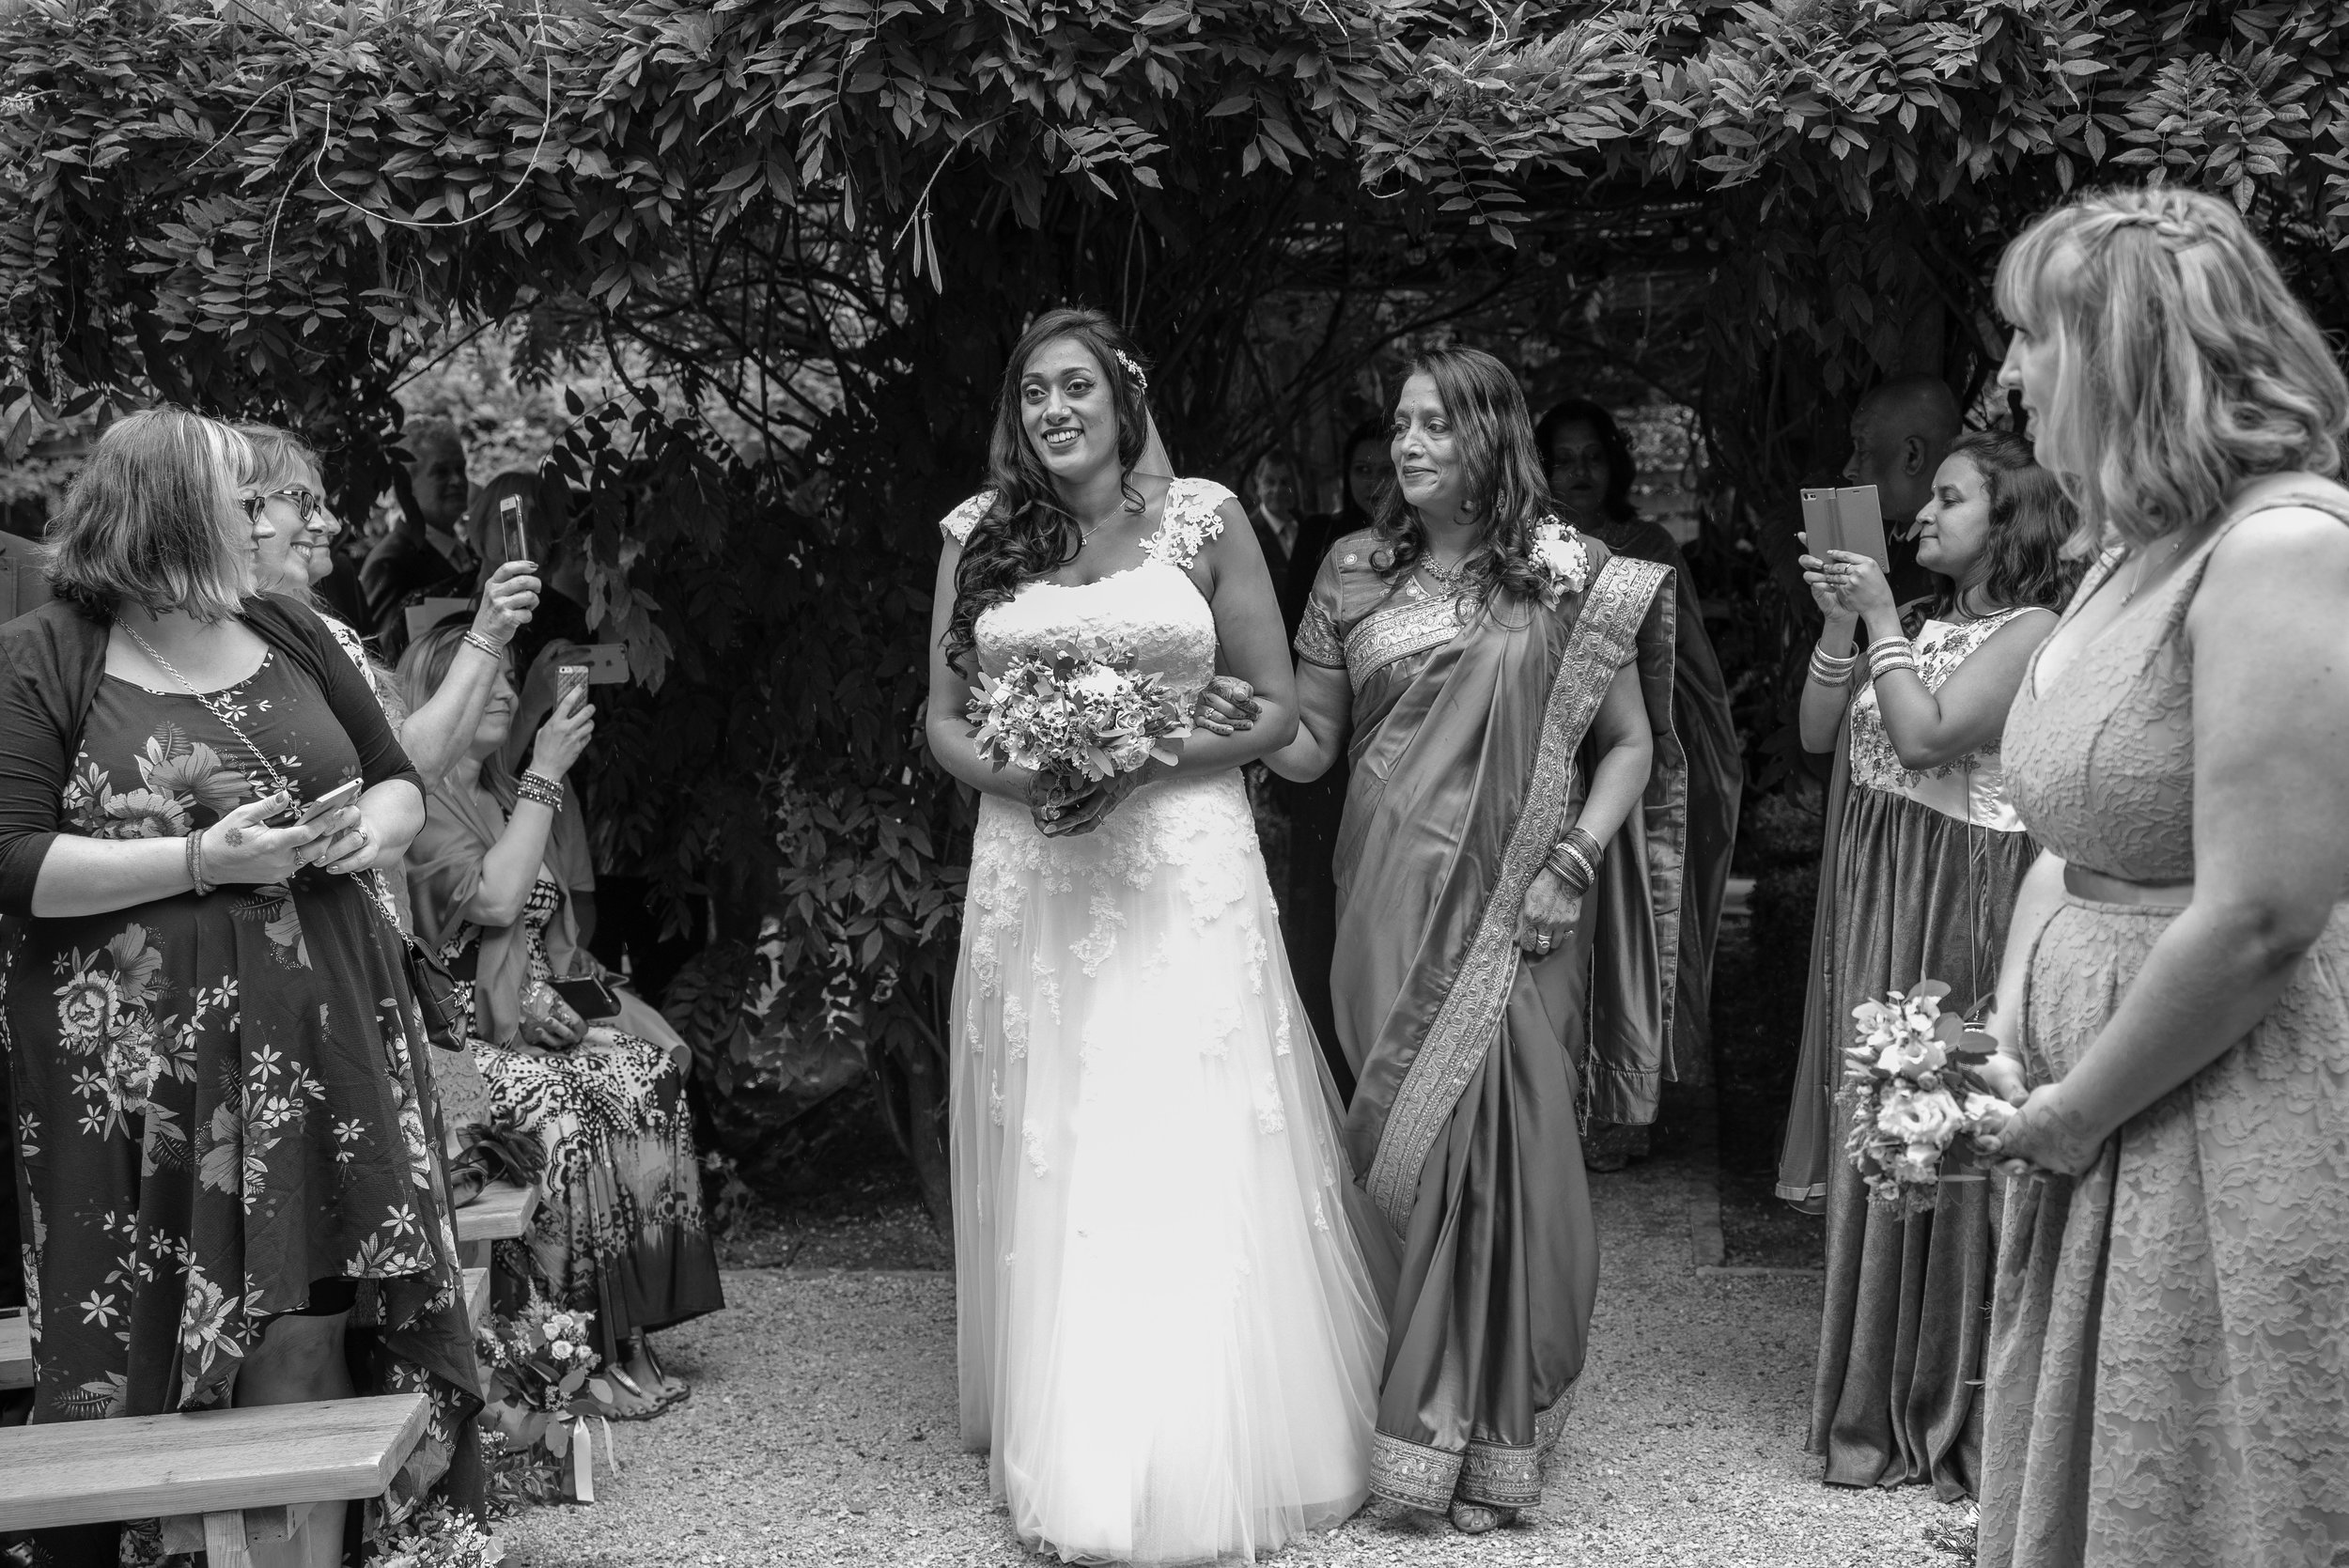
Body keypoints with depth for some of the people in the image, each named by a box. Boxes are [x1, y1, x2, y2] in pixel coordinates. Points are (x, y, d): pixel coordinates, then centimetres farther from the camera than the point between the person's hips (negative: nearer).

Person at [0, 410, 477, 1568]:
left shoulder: (288, 635, 12)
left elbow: (399, 782, 18)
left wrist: (370, 834, -4)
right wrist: (200, 861, -18)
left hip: (321, 1039, 4)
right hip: (142, 1065, -4)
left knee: (305, 1331, 4)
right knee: (155, 1350, -1)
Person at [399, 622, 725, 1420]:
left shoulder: (503, 794, 22)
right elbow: (491, 898, -16)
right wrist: (545, 775, -11)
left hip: (533, 1015, 7)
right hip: (460, 1031, -7)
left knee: (649, 1077, -19)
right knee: (564, 1105, -31)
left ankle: (626, 1330, -18)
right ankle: (580, 1345, -22)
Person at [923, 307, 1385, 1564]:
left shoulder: (1202, 519, 2)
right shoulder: (979, 534, 8)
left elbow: (1275, 708, 2)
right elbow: (944, 721, 10)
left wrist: (1144, 765, -13)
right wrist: (1017, 776, -11)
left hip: (1185, 873, -2)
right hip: (1032, 882, 2)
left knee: (1191, 1165, -3)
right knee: (1052, 1172, 6)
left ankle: (1208, 1461, 9)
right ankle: (1064, 1450, 19)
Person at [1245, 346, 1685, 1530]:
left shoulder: (1568, 579, 1)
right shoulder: (1355, 573, 7)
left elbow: (1630, 746, 4)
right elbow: (1313, 746, 8)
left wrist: (1574, 862, -9)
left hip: (1516, 913, -2)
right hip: (1390, 903, 2)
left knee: (1502, 1142, -4)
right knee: (1406, 1151, 4)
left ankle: (1493, 1439, 9)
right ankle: (1415, 1418, 17)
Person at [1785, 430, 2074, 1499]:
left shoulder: (2030, 631, -8)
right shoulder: (1918, 623, 14)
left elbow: (1927, 738, -18)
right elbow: (1816, 733, 10)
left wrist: (1882, 621, -12)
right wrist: (1839, 623, 1)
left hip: (1958, 899, -7)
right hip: (1873, 892, 7)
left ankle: (1952, 1409, 8)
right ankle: (1875, 1398, 20)